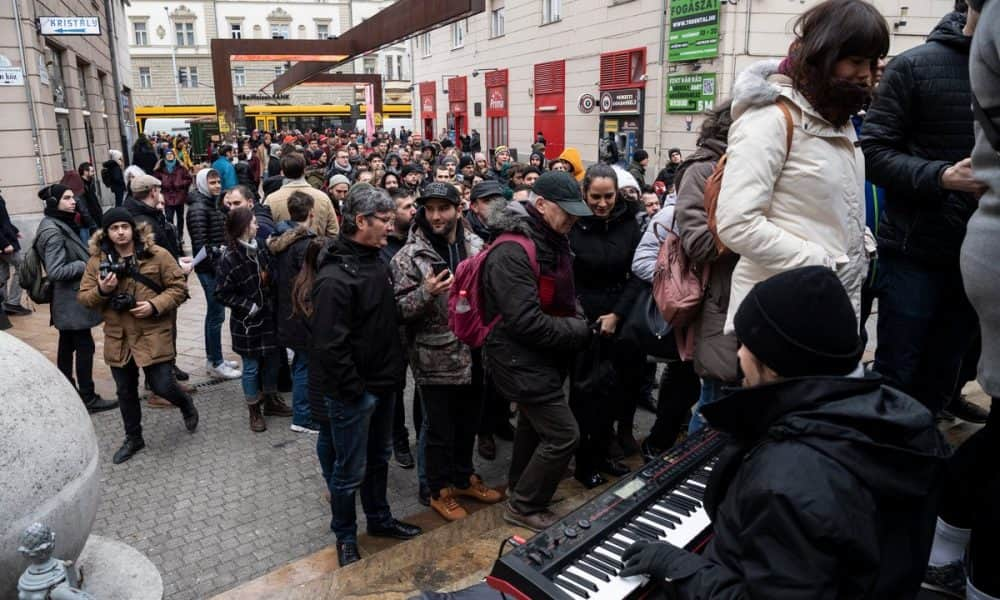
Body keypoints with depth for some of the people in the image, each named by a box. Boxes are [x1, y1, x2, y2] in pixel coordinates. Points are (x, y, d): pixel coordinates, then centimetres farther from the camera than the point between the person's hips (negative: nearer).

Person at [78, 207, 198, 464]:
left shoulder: (157, 255, -8)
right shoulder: (97, 260, 1)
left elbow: (179, 288, -6)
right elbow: (83, 298, 4)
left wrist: (155, 305, -20)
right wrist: (102, 291, -17)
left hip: (153, 335, -3)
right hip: (118, 338, 4)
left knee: (162, 386, -4)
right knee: (125, 391, 15)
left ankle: (186, 404, 32)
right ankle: (133, 438, 35)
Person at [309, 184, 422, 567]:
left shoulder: (376, 260, 5)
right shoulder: (335, 277, -23)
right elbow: (330, 345, -25)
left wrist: (391, 372, 13)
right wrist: (355, 390, -18)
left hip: (382, 383, 8)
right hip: (352, 392, -8)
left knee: (379, 457, 23)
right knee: (349, 470, 9)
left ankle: (379, 518, 42)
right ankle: (345, 537, 30)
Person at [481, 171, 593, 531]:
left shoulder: (554, 242, 6)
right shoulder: (511, 253, -24)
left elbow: (566, 296, 18)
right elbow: (527, 322, -28)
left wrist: (579, 323, -3)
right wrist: (579, 332, -17)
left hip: (546, 354, 10)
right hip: (521, 358, -10)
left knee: (535, 422, 23)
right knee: (563, 434, -6)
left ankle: (520, 487, 45)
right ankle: (524, 507, 13)